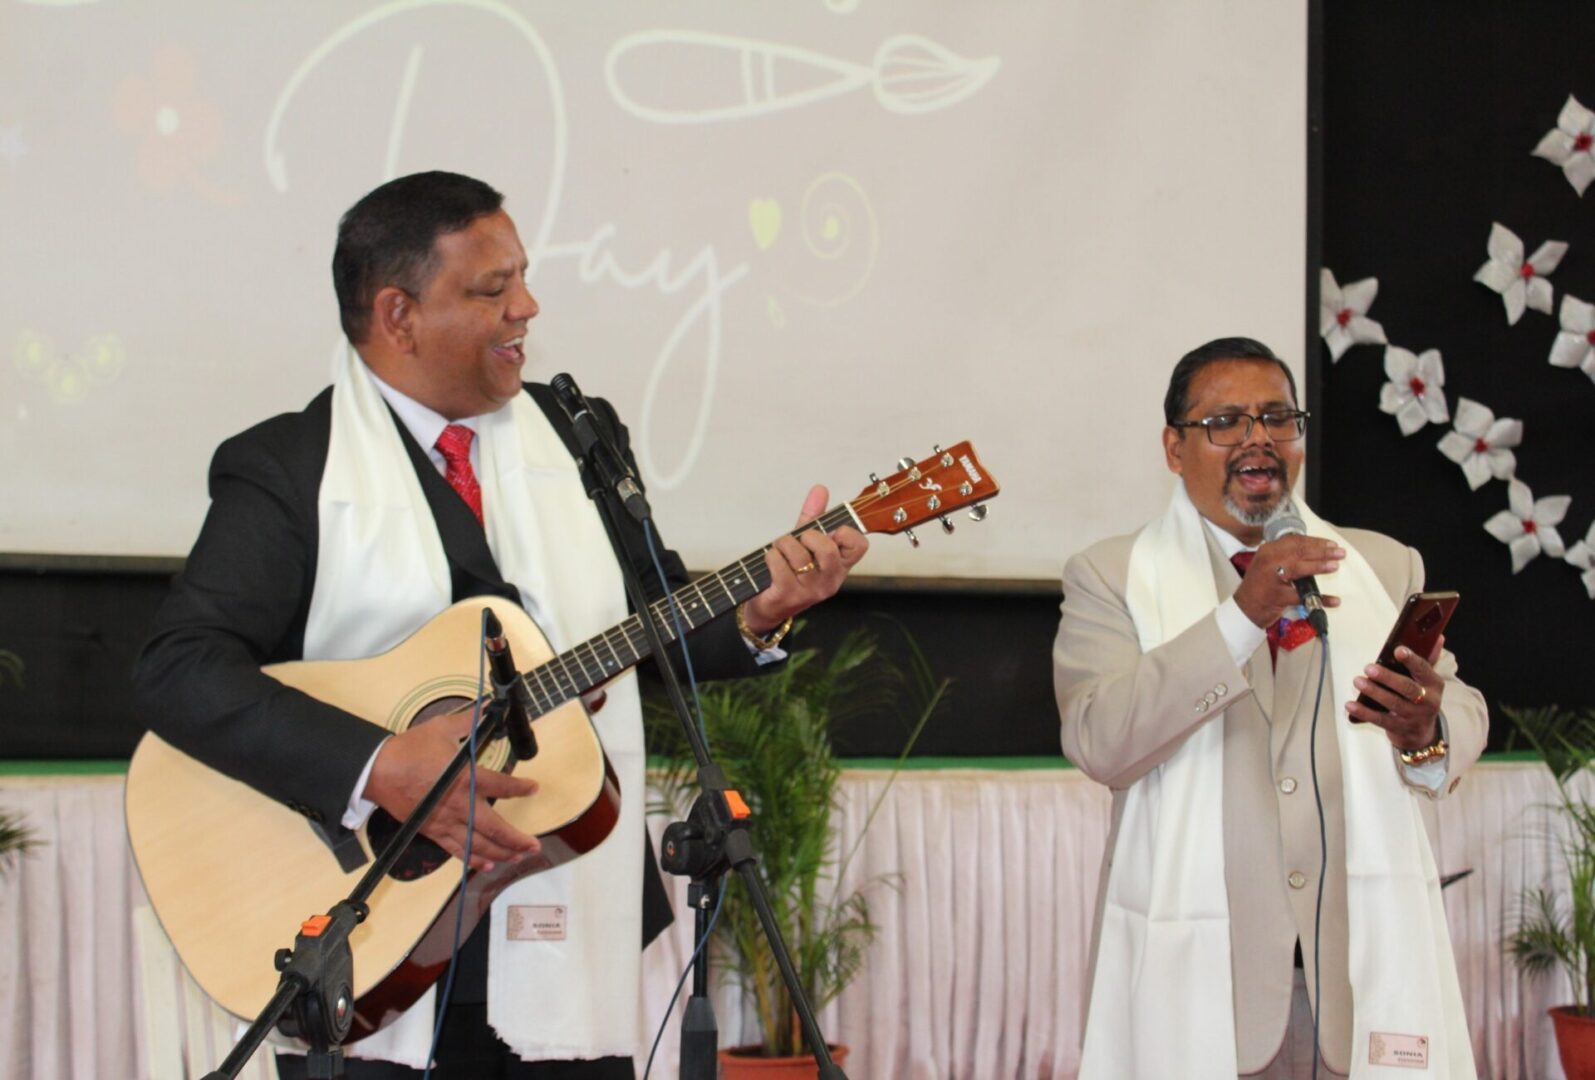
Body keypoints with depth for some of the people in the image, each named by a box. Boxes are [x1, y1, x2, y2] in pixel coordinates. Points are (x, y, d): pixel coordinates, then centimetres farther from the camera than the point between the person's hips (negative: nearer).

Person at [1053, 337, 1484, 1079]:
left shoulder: (1383, 566, 13)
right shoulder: (1111, 576, 3)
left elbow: (1463, 727, 6)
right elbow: (1098, 742, -13)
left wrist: (1425, 732, -19)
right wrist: (1241, 617, -22)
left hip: (1367, 958, 3)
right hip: (1197, 966, -2)